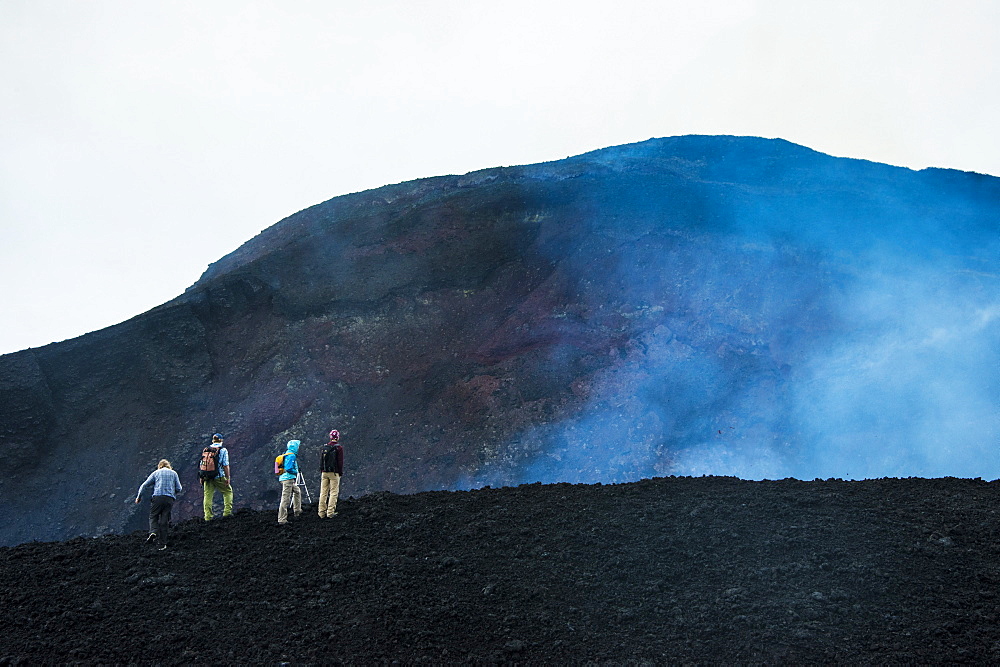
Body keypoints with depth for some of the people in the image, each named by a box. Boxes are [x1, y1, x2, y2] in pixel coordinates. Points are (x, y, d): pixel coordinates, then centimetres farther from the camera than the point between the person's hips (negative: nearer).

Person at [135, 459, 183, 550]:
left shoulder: (156, 473, 13)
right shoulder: (173, 473, 15)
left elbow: (144, 485, 9)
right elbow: (179, 489, 10)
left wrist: (139, 497, 18)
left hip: (157, 497, -1)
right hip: (170, 499, 1)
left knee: (153, 517, 10)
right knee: (164, 521, 5)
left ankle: (153, 532, -19)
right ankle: (162, 544, 3)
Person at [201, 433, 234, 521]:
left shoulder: (206, 450, 9)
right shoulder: (223, 450, -4)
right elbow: (225, 465, -9)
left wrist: (201, 478, 17)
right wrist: (228, 478, -5)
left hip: (207, 477, 4)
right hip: (219, 477, -4)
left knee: (208, 496, 7)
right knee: (228, 492, 13)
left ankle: (208, 516, 4)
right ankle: (227, 512, 6)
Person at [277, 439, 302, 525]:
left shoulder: (286, 454, 15)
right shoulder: (291, 456, -15)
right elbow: (288, 469, -23)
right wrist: (296, 472, -6)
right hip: (288, 478, -11)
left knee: (297, 491, 27)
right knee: (285, 499, -8)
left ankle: (297, 511, 33)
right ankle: (281, 520, -8)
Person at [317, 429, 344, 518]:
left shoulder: (324, 447, 8)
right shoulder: (339, 448, -7)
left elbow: (321, 460, 12)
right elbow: (340, 461, -8)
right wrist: (341, 472, 2)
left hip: (324, 472, 5)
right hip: (334, 473, -5)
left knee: (323, 492, 7)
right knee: (334, 492, -1)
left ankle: (322, 512, 8)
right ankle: (330, 512, -7)